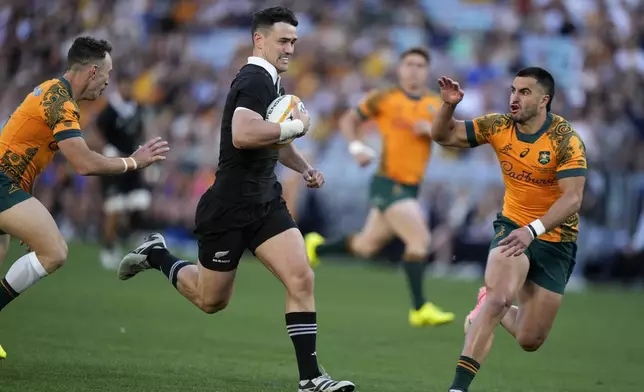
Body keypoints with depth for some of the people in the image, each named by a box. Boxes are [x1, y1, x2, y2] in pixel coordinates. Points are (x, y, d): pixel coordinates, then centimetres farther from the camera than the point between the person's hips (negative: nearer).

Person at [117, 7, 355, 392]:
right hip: (230, 206, -8)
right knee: (211, 300, 9)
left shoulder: (274, 83, 13)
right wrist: (297, 125, -24)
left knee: (301, 278, -11)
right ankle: (156, 254, 35)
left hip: (265, 200, 8)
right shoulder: (254, 80, -17)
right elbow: (243, 135, -36)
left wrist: (305, 168, 17)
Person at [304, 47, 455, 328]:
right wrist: (356, 146, -11)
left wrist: (432, 129, -16)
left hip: (410, 187, 6)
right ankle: (420, 309, -14)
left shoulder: (435, 106, 8)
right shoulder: (384, 98, -2)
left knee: (366, 246, 15)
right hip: (388, 184, -6)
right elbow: (349, 120, 7)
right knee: (420, 239, -19)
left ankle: (316, 248, 39)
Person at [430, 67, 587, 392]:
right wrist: (448, 105, -19)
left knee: (530, 341, 3)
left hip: (555, 240, -1)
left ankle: (489, 310, 38)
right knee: (498, 296, -29)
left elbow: (572, 198, -28)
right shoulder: (498, 127, -6)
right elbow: (443, 135, 2)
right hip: (512, 227, 1)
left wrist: (533, 230, -41)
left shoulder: (566, 140, -19)